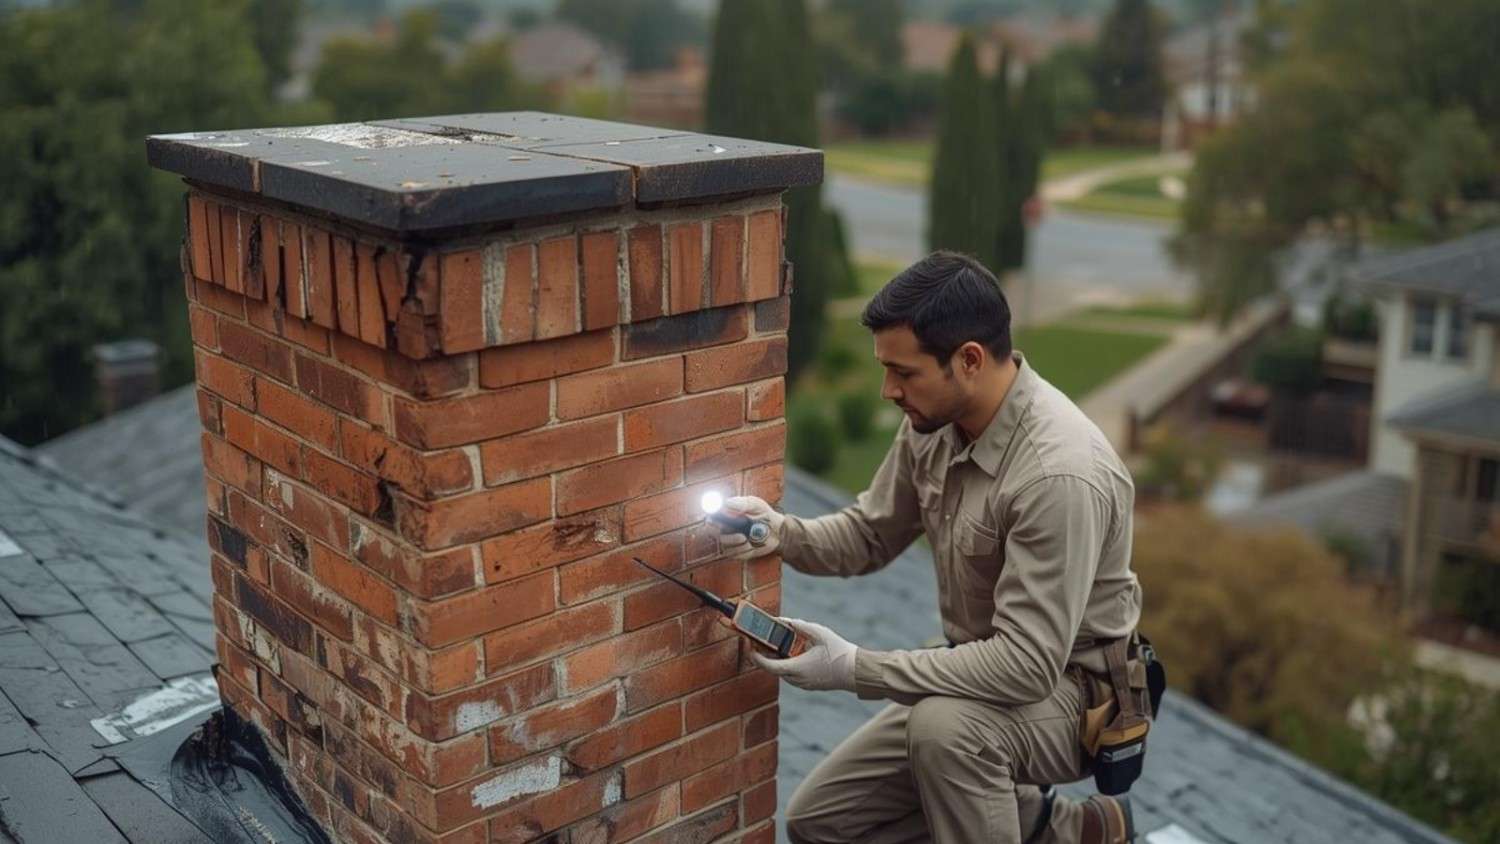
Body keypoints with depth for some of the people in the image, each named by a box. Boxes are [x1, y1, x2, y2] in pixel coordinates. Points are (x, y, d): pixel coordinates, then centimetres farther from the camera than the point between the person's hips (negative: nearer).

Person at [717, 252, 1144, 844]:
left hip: (1068, 692, -8)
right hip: (982, 678, 8)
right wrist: (783, 533, -14)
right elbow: (871, 534, 7)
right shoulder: (934, 421, -7)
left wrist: (855, 668, -31)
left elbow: (1028, 664, -33)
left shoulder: (1060, 474, -32)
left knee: (945, 726, -39)